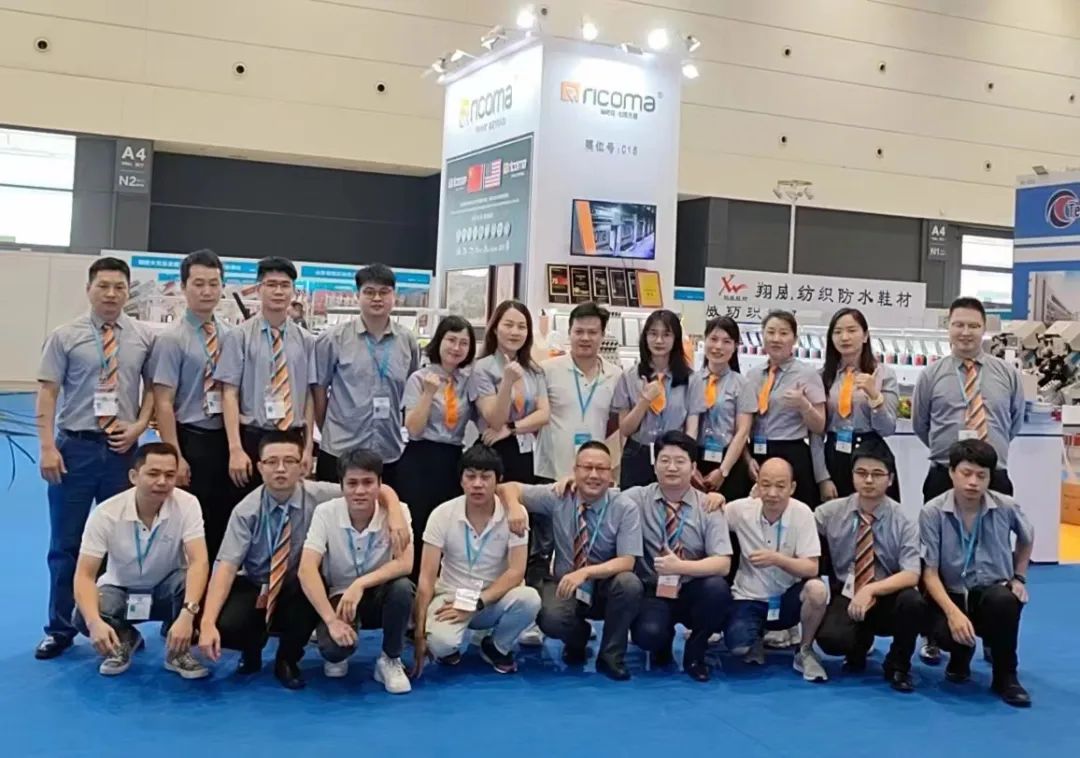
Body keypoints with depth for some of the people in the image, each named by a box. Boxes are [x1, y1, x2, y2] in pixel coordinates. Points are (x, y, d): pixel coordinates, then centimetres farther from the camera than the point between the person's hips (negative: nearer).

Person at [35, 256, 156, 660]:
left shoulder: (144, 338, 3)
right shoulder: (64, 336, -1)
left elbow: (154, 388, 9)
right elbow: (47, 393, -4)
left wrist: (138, 426, -6)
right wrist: (47, 447, -11)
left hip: (122, 449, 1)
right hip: (75, 446, -1)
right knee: (66, 543, 7)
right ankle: (60, 629, 19)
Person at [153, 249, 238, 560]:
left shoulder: (232, 335, 7)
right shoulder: (172, 339, -7)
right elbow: (163, 402, -11)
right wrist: (175, 457, -16)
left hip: (228, 438, 5)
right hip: (192, 439, -5)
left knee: (226, 523, 11)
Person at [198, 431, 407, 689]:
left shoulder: (319, 496, -13)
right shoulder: (246, 510, -13)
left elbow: (382, 491, -9)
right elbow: (227, 565, -22)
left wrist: (395, 517, -32)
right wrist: (207, 622, -34)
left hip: (300, 593, 0)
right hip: (255, 589, 0)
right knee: (224, 627, -30)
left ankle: (288, 660, -7)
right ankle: (253, 647, 10)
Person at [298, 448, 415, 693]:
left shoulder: (397, 510, -16)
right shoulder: (326, 512, -16)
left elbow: (405, 564, -26)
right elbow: (306, 570, -23)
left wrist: (360, 584, -38)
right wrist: (331, 620, -31)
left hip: (379, 596, 1)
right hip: (339, 596, 0)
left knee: (402, 587, -34)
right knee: (333, 647, -31)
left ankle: (390, 660, -8)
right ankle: (338, 657, 10)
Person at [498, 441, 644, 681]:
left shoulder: (625, 509, -12)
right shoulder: (557, 497, -8)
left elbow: (626, 562, -19)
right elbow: (510, 488, -1)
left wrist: (585, 572, -34)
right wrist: (515, 509, -25)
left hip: (606, 587, 0)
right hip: (565, 584, 1)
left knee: (630, 583, -34)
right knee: (551, 619, -33)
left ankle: (610, 656, -10)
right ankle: (578, 637, 8)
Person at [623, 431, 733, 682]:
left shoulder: (708, 506, -4)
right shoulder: (637, 498, -2)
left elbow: (722, 564, -13)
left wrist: (680, 566, -25)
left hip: (692, 592, 1)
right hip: (652, 592, -1)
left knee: (718, 589, -32)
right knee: (648, 634, -32)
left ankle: (695, 652, -2)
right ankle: (664, 642, 12)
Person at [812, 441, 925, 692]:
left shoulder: (903, 521, -6)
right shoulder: (831, 512, -1)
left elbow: (911, 575, -16)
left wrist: (871, 589, -30)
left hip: (887, 599, 0)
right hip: (846, 596, 0)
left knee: (913, 602, -35)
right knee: (831, 639, -32)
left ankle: (897, 666, -4)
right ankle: (861, 643, 10)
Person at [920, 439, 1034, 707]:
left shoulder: (1006, 507, -7)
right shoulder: (933, 512, -13)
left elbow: (1027, 539, 19)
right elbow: (929, 572, -14)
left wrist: (1019, 577, 12)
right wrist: (953, 612, -26)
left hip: (993, 591, 1)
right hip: (951, 594, -1)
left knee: (1003, 601, -36)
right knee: (943, 631, -34)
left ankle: (1005, 677, -10)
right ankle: (961, 656, 9)